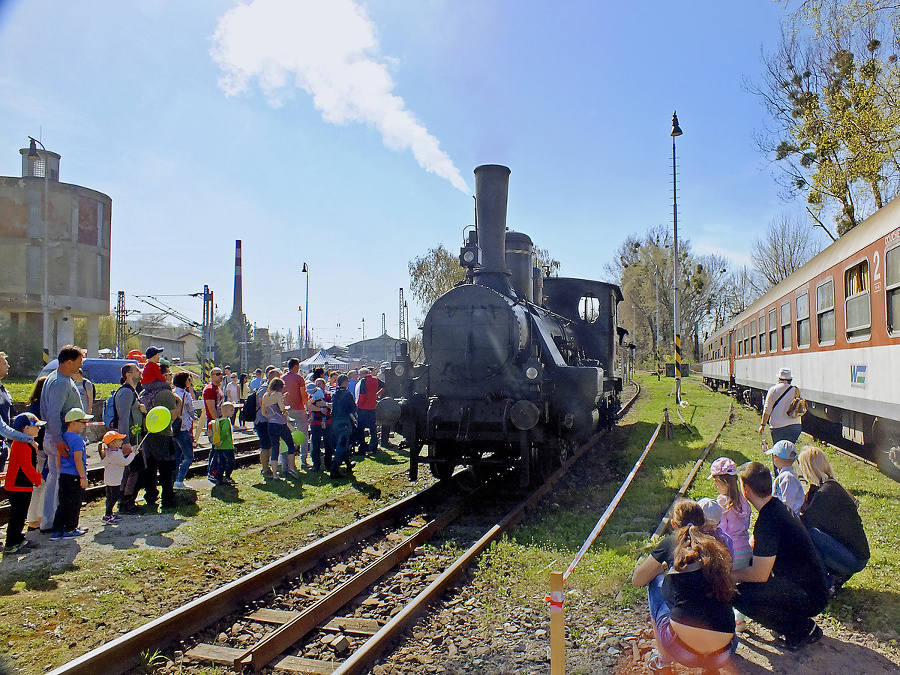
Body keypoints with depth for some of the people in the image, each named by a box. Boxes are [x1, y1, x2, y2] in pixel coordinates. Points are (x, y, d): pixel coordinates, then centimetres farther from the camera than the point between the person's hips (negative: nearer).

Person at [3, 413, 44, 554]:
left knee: (19, 515, 18)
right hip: (18, 487, -11)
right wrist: (38, 480, -13)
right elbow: (27, 467, -23)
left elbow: (29, 466, 22)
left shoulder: (25, 443, 14)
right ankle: (10, 545, 3)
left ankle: (17, 540, 28)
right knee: (17, 516, -4)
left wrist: (38, 478, 16)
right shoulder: (22, 445, -21)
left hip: (21, 486, 11)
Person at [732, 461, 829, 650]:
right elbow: (752, 546, 19)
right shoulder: (778, 506, 4)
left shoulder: (768, 521, -27)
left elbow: (759, 575, -24)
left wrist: (730, 575, -9)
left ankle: (804, 630, -5)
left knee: (741, 595, -25)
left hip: (810, 598, -10)